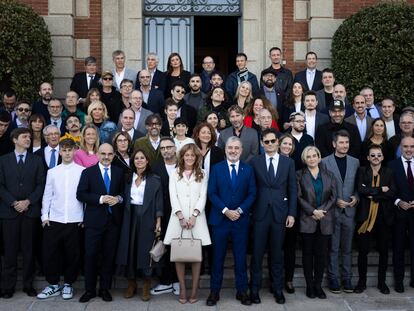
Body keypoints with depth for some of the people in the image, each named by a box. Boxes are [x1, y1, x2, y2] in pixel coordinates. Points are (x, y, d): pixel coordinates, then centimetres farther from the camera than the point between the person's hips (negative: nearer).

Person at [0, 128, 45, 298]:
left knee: (29, 249, 4)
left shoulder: (36, 160, 9)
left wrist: (28, 201, -9)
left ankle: (28, 284, 13)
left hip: (30, 211, 1)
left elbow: (41, 184, 3)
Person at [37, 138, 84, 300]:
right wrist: (44, 216, 3)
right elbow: (47, 195, 8)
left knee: (72, 254, 6)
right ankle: (53, 285, 19)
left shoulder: (82, 171, 0)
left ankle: (68, 284, 23)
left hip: (74, 220, -2)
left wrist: (85, 217, -1)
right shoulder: (52, 172, 6)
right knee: (49, 252, 3)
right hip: (54, 220, 2)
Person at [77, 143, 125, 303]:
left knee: (109, 256, 8)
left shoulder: (119, 172, 9)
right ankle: (89, 289, 13)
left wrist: (118, 198, -8)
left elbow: (124, 192, 15)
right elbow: (80, 194, -6)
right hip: (94, 220, -2)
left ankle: (105, 289, 20)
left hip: (113, 220, 2)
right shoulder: (88, 172, 1)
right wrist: (101, 199, -16)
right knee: (91, 255, 1)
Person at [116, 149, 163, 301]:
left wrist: (158, 221, -8)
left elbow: (158, 201, -2)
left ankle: (146, 287, 12)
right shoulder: (128, 178, 8)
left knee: (145, 251, 0)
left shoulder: (154, 180, 0)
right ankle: (131, 283, 18)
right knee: (129, 250, 4)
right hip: (130, 218, 3)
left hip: (147, 219, -3)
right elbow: (124, 198, 7)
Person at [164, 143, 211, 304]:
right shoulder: (175, 174, 10)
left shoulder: (202, 174, 9)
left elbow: (203, 196, 3)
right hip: (178, 217, 1)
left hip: (196, 217, 0)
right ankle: (182, 289, 5)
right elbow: (173, 196, 3)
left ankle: (194, 290, 4)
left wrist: (194, 216, -10)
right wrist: (181, 217, -9)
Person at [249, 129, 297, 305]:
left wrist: (291, 213, -1)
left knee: (277, 253, 10)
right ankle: (255, 289, 15)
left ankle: (278, 289, 21)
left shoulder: (288, 162, 5)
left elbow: (292, 190, 4)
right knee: (257, 253, 4)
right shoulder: (255, 162, 3)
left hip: (280, 214, 1)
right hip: (260, 213, -1)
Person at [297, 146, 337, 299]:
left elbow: (333, 196, 4)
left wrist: (322, 211, -9)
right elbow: (299, 197, -3)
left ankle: (318, 285, 12)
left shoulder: (329, 175, 10)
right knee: (308, 253, 3)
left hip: (325, 221, 2)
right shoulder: (300, 175, 4)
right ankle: (309, 285, 11)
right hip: (307, 220, -1)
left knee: (322, 253, 2)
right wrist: (313, 211, -13)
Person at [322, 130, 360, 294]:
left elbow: (358, 185, 12)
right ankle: (333, 279, 14)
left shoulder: (355, 162, 7)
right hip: (332, 211, -3)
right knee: (333, 248, 4)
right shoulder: (325, 162, -3)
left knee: (347, 248, 10)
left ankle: (347, 278, 19)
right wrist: (335, 201, -11)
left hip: (349, 210, 3)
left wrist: (356, 198, -6)